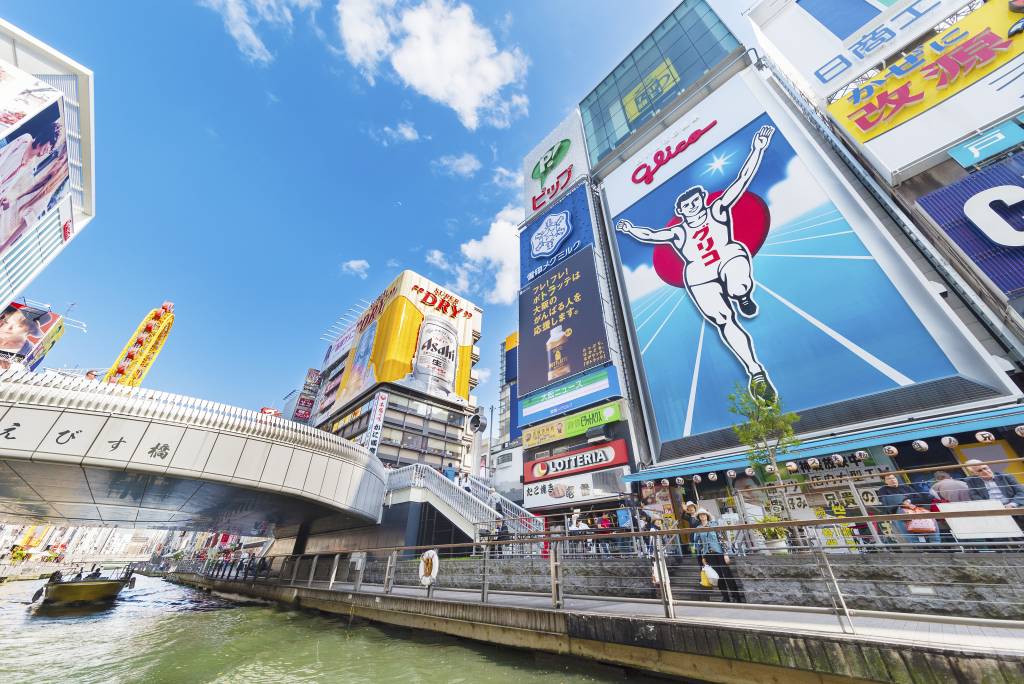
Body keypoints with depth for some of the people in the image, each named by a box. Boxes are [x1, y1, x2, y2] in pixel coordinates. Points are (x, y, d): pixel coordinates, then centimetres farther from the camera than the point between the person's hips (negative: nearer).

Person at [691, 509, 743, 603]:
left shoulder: (713, 525, 0)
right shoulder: (697, 529, 4)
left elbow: (721, 538, -1)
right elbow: (696, 544, 8)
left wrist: (725, 553, -8)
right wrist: (702, 557, 7)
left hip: (719, 552, -1)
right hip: (708, 554, 2)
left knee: (727, 574, -2)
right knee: (719, 576, 5)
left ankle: (737, 597, 10)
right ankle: (726, 597, 18)